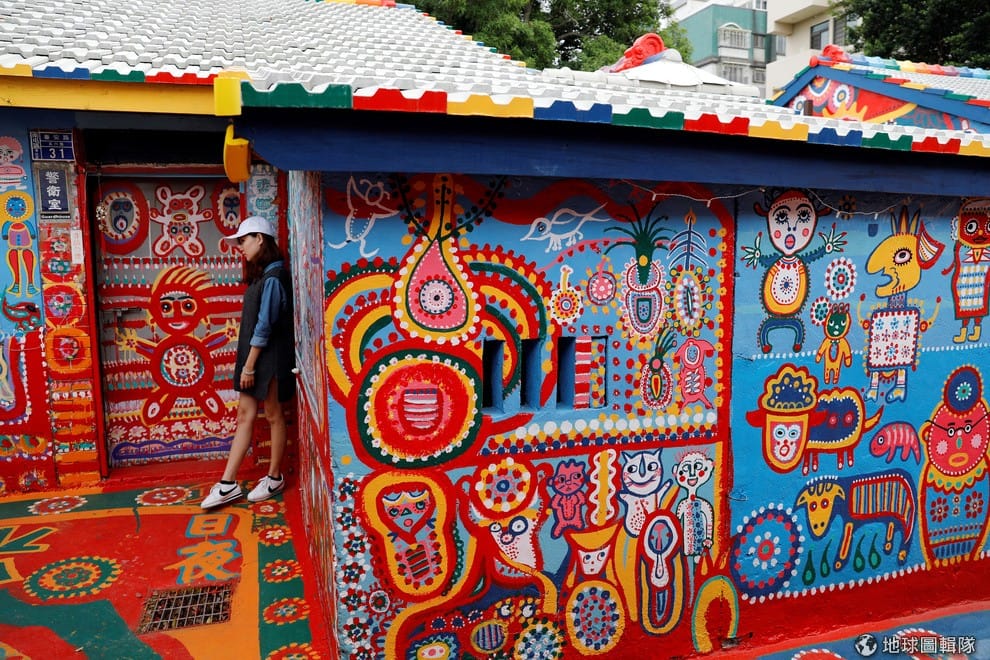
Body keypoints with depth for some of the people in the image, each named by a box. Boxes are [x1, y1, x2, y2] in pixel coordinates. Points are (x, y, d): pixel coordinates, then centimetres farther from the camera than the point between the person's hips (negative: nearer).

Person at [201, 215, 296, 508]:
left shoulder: (273, 278, -17)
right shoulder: (262, 275, 13)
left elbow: (264, 326, -19)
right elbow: (255, 323, 13)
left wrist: (249, 365, -17)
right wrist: (247, 363, 11)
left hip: (270, 358, -9)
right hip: (255, 357, 9)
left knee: (273, 416, 5)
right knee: (245, 416, 9)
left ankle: (274, 478, 19)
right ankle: (228, 484, 14)